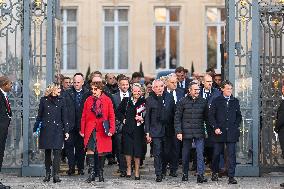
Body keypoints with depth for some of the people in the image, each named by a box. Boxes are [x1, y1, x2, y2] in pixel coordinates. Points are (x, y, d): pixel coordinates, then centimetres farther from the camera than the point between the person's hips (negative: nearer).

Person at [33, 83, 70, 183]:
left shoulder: (61, 101, 6)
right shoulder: (44, 100, 4)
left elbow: (64, 117, 7)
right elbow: (39, 116, 9)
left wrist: (66, 131, 2)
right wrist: (35, 129, 8)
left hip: (57, 129, 0)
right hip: (46, 130, 1)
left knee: (57, 151, -10)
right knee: (47, 152, 6)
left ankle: (55, 175, -11)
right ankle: (47, 174, 16)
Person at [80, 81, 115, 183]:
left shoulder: (107, 100, 1)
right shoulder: (88, 100, 5)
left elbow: (111, 116, 2)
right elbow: (84, 116, 7)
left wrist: (111, 129, -6)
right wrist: (82, 130, 3)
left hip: (102, 130, 0)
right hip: (90, 129, 1)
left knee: (101, 152, 6)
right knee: (90, 149, -12)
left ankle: (101, 173, 19)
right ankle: (91, 173, -9)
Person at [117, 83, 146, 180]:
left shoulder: (144, 102, -1)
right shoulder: (126, 100, 7)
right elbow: (119, 111, 17)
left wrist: (142, 119, -12)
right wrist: (123, 119, 5)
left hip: (138, 129, -2)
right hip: (127, 128, 2)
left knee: (137, 151, 0)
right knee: (128, 150, 1)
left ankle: (137, 171, 10)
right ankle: (128, 169, 17)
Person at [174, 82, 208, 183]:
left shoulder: (203, 102, 6)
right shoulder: (183, 102, 0)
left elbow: (206, 117, 13)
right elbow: (177, 118, 0)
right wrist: (178, 132, -7)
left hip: (199, 133, 1)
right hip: (186, 132, 0)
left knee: (200, 154, -9)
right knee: (186, 154, 9)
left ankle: (200, 175, -10)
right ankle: (185, 174, 22)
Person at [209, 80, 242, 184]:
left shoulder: (235, 101, 11)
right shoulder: (216, 101, 3)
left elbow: (239, 116, 17)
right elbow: (211, 115, 1)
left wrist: (236, 126, 3)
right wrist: (215, 127, -9)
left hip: (231, 133, 1)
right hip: (219, 132, -1)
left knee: (231, 154, -5)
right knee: (216, 153, 7)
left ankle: (231, 176, -4)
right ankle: (215, 173, 26)